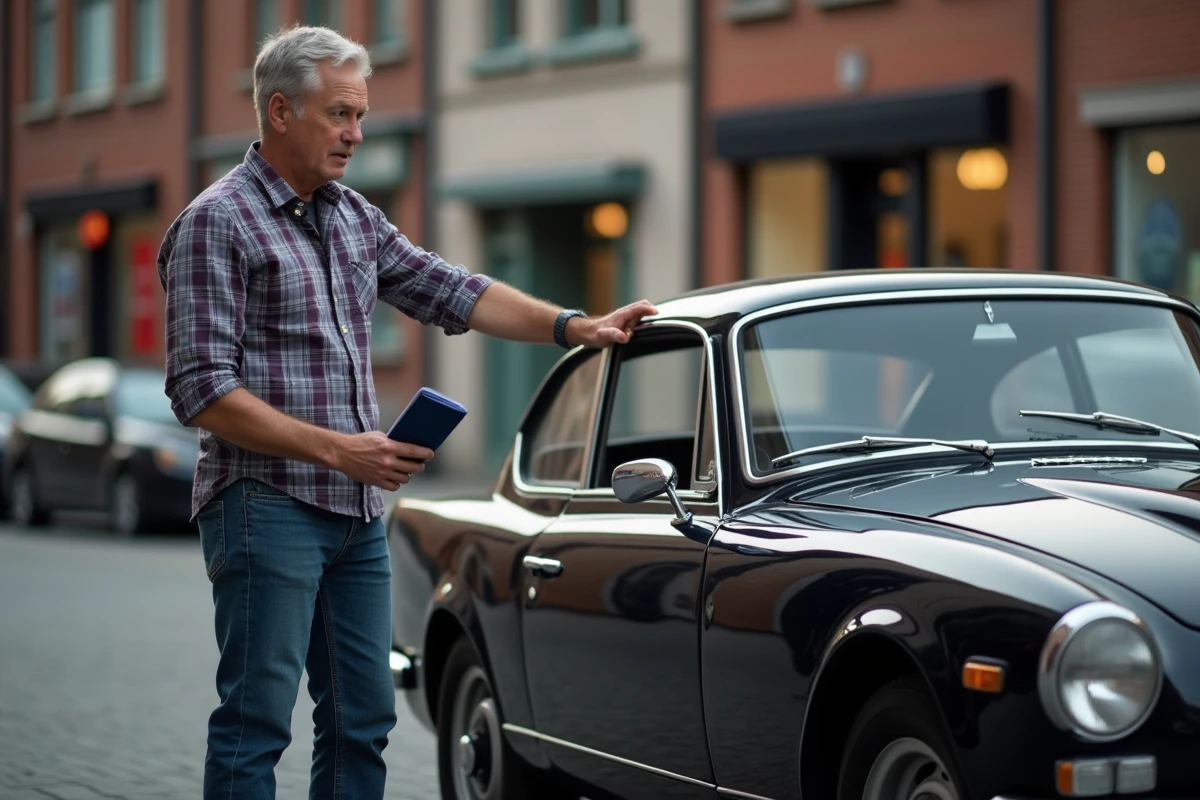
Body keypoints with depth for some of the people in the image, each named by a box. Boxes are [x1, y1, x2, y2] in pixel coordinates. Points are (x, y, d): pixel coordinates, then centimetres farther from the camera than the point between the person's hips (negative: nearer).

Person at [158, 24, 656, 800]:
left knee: (362, 722, 10)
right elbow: (202, 389, -14)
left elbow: (449, 291, 17)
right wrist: (337, 449, -18)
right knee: (256, 723, -6)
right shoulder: (217, 224, -9)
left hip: (359, 515, 8)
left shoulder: (354, 216, 14)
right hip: (266, 509, -8)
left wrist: (575, 326, 6)